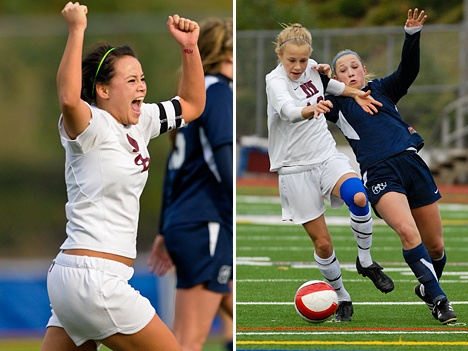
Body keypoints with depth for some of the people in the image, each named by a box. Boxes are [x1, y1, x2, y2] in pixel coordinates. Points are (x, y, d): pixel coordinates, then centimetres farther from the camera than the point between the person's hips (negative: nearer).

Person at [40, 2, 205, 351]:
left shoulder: (139, 123, 13)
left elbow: (192, 105, 26)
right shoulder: (94, 126, -11)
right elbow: (68, 99, -34)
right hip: (92, 279, -9)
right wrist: (77, 30, -32)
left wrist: (190, 48, 14)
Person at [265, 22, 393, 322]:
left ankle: (365, 261, -7)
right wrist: (310, 110, -60)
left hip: (328, 157, 4)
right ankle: (342, 298, 20)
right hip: (296, 168, -3)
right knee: (322, 242, -3)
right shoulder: (276, 81, -17)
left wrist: (353, 92, 11)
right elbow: (288, 111, -40)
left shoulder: (312, 68, 1)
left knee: (359, 197, -29)